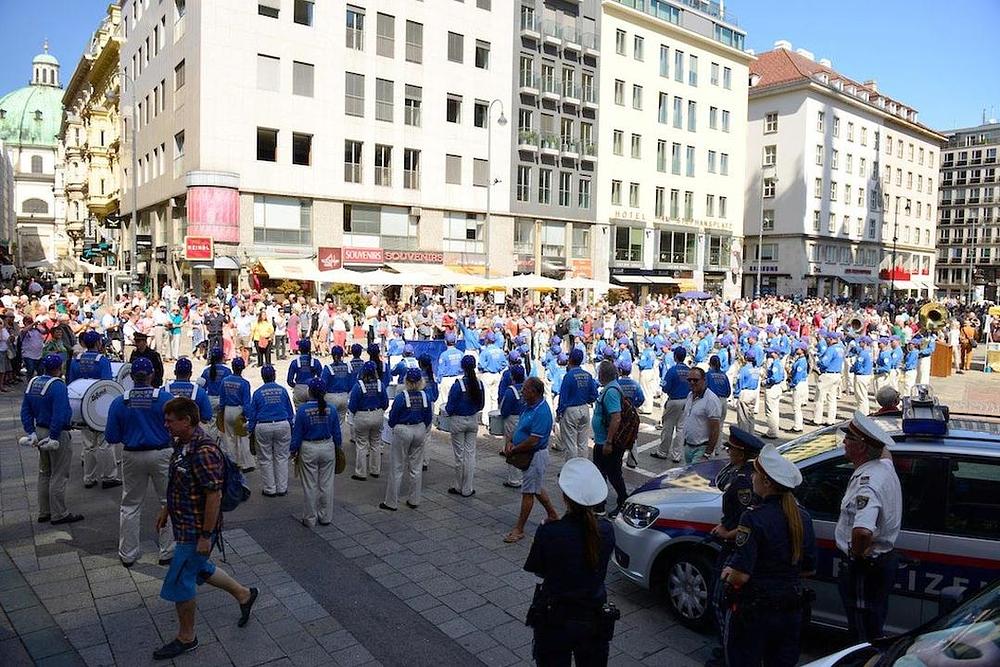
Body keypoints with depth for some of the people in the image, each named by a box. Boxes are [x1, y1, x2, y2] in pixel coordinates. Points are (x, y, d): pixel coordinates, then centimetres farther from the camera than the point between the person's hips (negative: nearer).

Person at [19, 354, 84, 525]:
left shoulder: (33, 382, 6)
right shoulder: (57, 385, -20)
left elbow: (25, 411, 9)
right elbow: (59, 415, -26)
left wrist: (31, 432, 8)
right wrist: (53, 437, -20)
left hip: (39, 432, 9)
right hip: (58, 434, -9)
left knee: (44, 474, 18)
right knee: (58, 476, 1)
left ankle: (44, 513, 27)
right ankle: (59, 515, 8)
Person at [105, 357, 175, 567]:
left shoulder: (119, 402, -6)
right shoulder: (166, 398, -12)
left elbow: (112, 438, -3)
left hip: (132, 456, 2)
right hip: (161, 455, -2)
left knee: (130, 505, 17)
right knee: (168, 502, 11)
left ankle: (127, 554, 25)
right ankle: (167, 552, 16)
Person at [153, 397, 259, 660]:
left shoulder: (204, 451, -28)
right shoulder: (183, 444, 3)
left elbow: (214, 496, -27)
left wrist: (206, 536, -23)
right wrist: (166, 509, 22)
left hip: (196, 530, -9)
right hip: (184, 523, 10)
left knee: (179, 582, 5)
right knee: (199, 569, 24)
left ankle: (186, 638, 26)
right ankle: (244, 594, 41)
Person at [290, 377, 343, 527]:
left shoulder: (302, 410, -14)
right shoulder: (331, 409, -6)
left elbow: (297, 433, -7)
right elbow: (336, 432, 3)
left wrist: (294, 451, 5)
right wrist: (338, 448, 17)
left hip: (308, 450, -2)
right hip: (328, 448, 2)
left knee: (310, 486, 8)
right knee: (326, 484, 12)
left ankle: (310, 519, 18)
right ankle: (326, 517, 21)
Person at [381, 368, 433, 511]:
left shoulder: (400, 397, -16)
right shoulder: (425, 397, -5)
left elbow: (392, 418, -8)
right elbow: (428, 418, 4)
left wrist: (393, 427, 13)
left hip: (402, 431, -4)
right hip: (420, 431, 4)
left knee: (397, 468, 6)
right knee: (416, 467, 14)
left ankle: (391, 502, 12)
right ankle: (414, 501, 21)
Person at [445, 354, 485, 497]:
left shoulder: (457, 385, -19)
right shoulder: (479, 384, -5)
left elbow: (450, 408, -13)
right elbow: (481, 406, 5)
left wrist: (447, 408, 8)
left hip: (458, 421, -4)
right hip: (473, 420, 4)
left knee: (459, 455, 8)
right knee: (470, 454, 8)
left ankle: (459, 488, 21)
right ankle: (467, 489, 14)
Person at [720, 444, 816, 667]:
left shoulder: (754, 517, -23)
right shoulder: (803, 517, -2)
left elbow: (741, 575, -25)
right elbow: (808, 569, 9)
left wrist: (728, 575, -5)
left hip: (752, 613, -6)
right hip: (792, 612, 6)